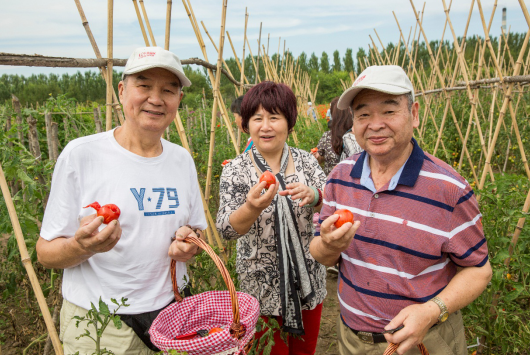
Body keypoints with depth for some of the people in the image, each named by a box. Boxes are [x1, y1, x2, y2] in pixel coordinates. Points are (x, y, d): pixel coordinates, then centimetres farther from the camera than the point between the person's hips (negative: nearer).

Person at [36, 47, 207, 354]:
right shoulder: (80, 154, -13)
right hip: (98, 325, -3)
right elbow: (47, 253, -8)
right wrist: (82, 246, -28)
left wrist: (189, 243, -11)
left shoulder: (183, 159, 0)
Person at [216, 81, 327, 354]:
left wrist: (313, 195, -30)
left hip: (308, 280, 3)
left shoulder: (306, 161, -2)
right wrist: (252, 208, -38)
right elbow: (226, 229, -18)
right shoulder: (235, 170, -9)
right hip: (263, 286, -2)